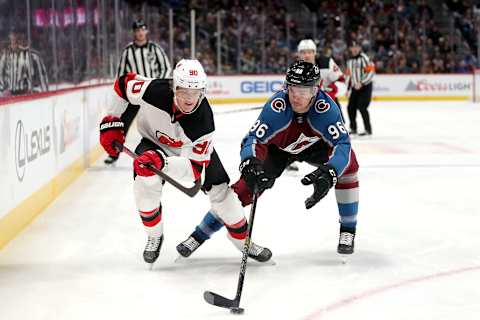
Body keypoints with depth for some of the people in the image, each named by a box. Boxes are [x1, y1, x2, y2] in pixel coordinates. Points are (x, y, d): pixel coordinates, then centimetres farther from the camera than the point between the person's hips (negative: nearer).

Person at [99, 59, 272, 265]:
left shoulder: (203, 119, -38)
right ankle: (154, 237, 3)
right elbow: (123, 83, -15)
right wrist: (112, 122, -14)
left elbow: (196, 167, -38)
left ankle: (244, 242, 19)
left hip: (195, 148, 0)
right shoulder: (154, 91, -37)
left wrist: (162, 161, -54)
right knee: (145, 184, -25)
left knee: (220, 190, -6)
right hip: (154, 142, 0)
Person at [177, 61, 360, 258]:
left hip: (314, 145, 1)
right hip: (278, 147, 0)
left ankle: (348, 231, -7)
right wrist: (249, 164, -57)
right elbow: (252, 139, -35)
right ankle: (199, 235, 2)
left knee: (347, 164, -24)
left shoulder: (326, 107, -36)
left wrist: (328, 173, -60)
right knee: (247, 186, -12)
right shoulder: (276, 105, -37)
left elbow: (342, 144, -42)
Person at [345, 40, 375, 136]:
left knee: (362, 107, -16)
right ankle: (353, 128, 21)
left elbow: (371, 72, -19)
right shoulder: (349, 61, 14)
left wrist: (361, 83, -24)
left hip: (365, 86, -7)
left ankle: (368, 129, -7)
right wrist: (348, 88, 18)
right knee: (351, 107, 5)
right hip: (355, 87, 7)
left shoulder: (364, 58, -11)